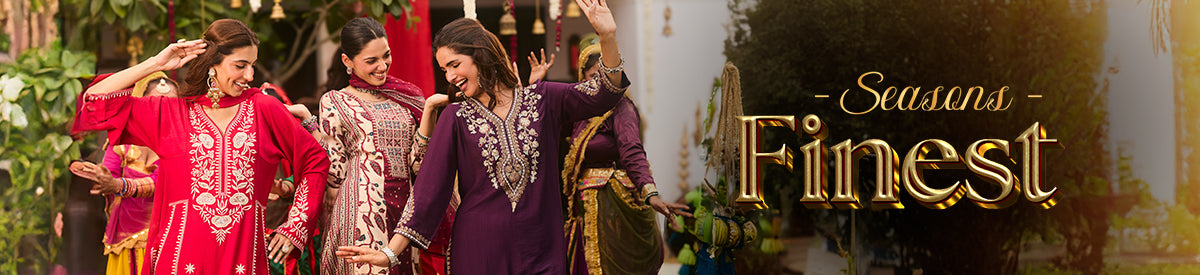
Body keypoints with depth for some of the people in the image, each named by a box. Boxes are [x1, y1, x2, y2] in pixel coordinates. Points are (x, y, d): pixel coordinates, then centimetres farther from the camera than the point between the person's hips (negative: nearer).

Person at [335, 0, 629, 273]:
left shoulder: (541, 99, 4)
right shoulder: (456, 118, 3)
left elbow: (602, 95, -8)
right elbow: (428, 189, -1)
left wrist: (608, 37, -24)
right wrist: (391, 251, -10)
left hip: (540, 250, 0)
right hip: (479, 251, 0)